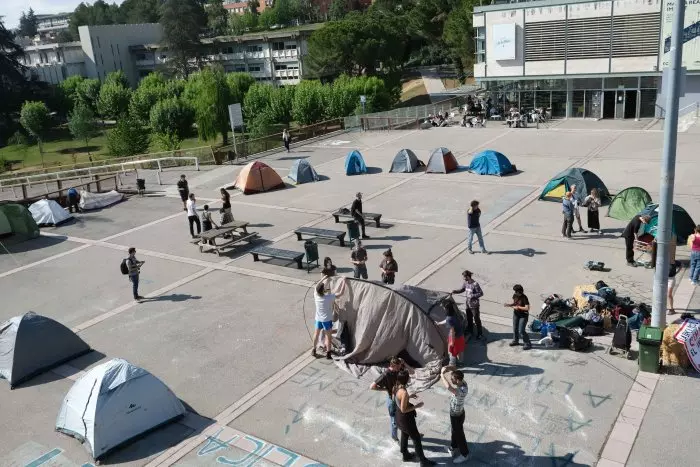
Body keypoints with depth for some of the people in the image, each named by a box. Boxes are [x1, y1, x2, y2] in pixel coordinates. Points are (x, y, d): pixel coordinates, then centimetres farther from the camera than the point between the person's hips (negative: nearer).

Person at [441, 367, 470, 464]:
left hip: (457, 416, -8)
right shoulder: (462, 382, -16)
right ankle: (454, 447, 53)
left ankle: (464, 454, 36)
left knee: (459, 434, 15)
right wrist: (447, 371, -19)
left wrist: (442, 374, -47)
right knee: (454, 431, 29)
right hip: (455, 413, 8)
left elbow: (448, 387, -61)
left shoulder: (462, 390, -42)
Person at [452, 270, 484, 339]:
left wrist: (472, 296, -25)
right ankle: (470, 332, 38)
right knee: (469, 319, 20)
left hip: (474, 305, -7)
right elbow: (462, 289, 13)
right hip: (467, 304, 7)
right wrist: (455, 291, -4)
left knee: (477, 319, 6)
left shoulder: (475, 284, -25)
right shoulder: (465, 283, -4)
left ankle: (480, 334, 21)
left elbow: (481, 293, -18)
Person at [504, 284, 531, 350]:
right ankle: (515, 341, 39)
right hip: (516, 314, 7)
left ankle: (528, 344, 6)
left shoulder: (524, 298, -25)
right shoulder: (515, 295, -5)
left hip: (523, 316, -7)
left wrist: (518, 307, -26)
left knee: (521, 330, -8)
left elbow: (527, 308, -28)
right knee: (515, 328, 19)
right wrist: (509, 304, -6)